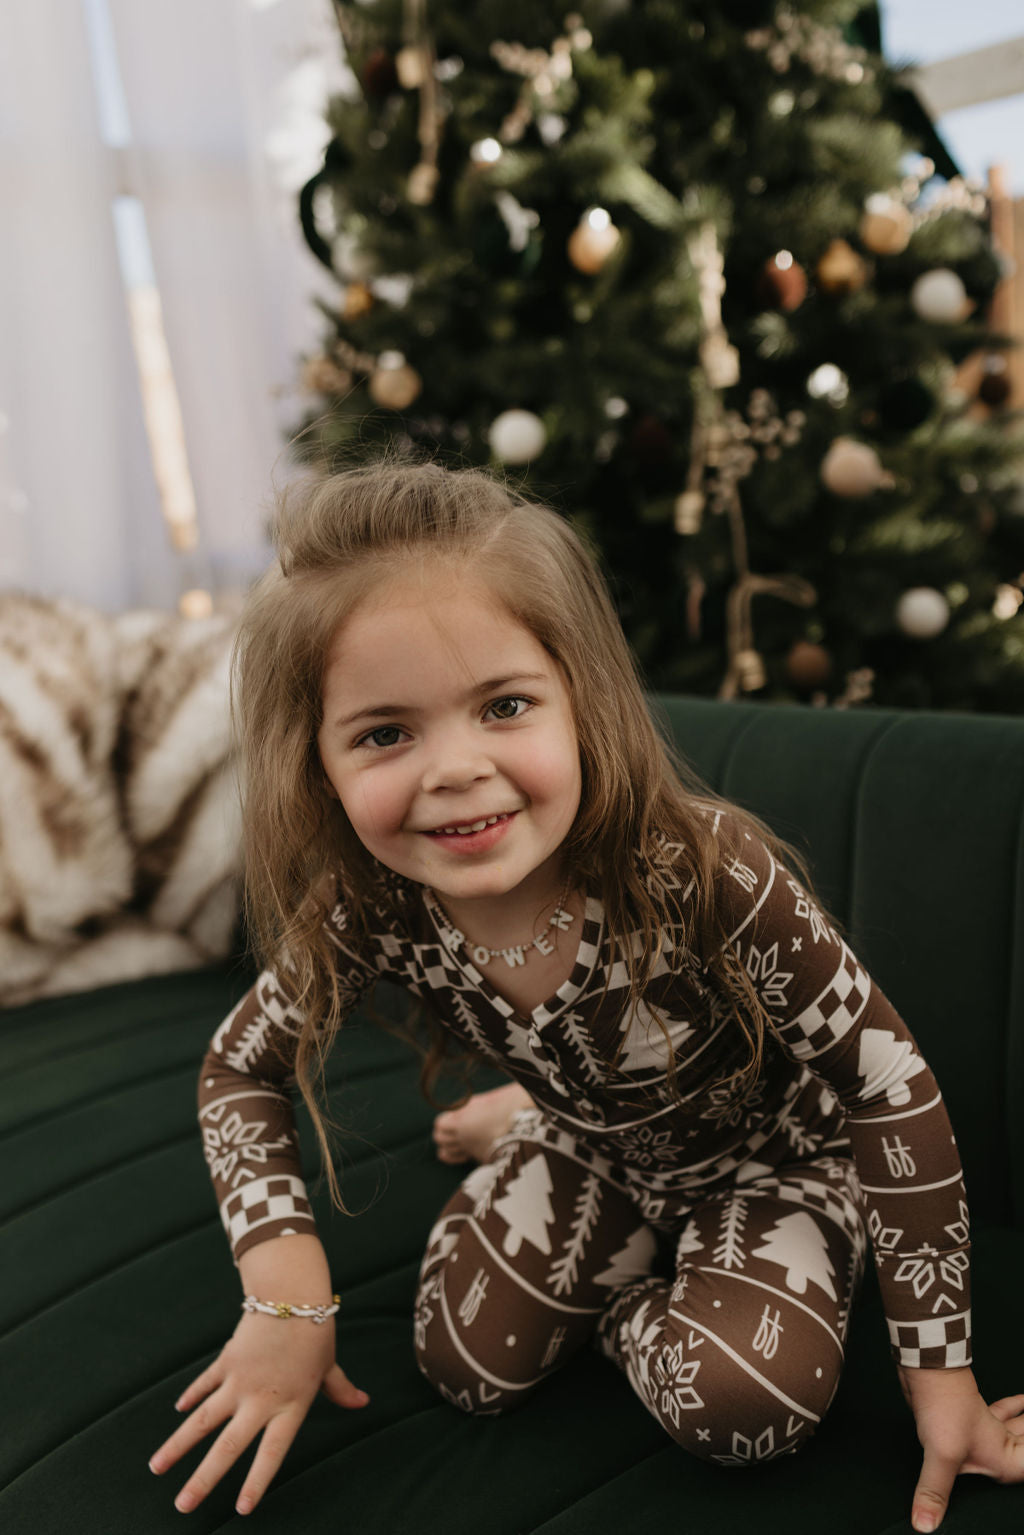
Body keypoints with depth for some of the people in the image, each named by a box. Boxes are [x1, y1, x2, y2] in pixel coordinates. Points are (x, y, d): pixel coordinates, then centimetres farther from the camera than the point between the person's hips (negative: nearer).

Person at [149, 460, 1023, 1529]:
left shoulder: (704, 873, -39)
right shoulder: (368, 908, -26)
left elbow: (892, 1088, -28)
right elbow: (239, 1068, -8)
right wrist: (287, 1293, -20)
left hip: (769, 1151, -3)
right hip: (590, 1147, 3)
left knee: (739, 1404, -24)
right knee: (468, 1371, -2)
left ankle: (615, 1306, 10)